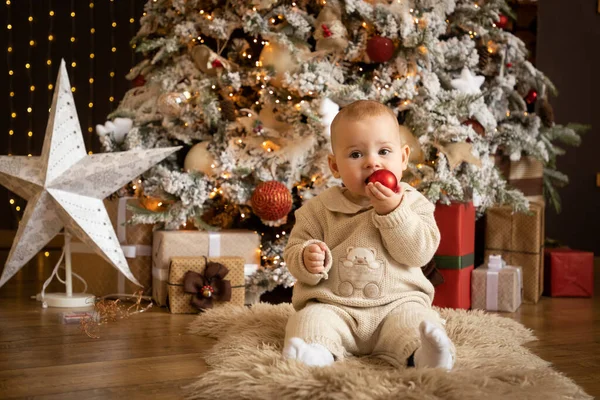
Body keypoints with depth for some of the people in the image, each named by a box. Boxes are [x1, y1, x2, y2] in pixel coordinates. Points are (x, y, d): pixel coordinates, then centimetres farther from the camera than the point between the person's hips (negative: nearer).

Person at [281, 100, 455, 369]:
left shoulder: (413, 203, 4)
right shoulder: (320, 209, 5)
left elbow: (420, 252, -9)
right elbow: (294, 249, 6)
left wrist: (392, 210, -19)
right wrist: (307, 259, -18)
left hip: (397, 303, 0)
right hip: (333, 306, 1)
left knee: (415, 318, -27)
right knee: (311, 318, -25)